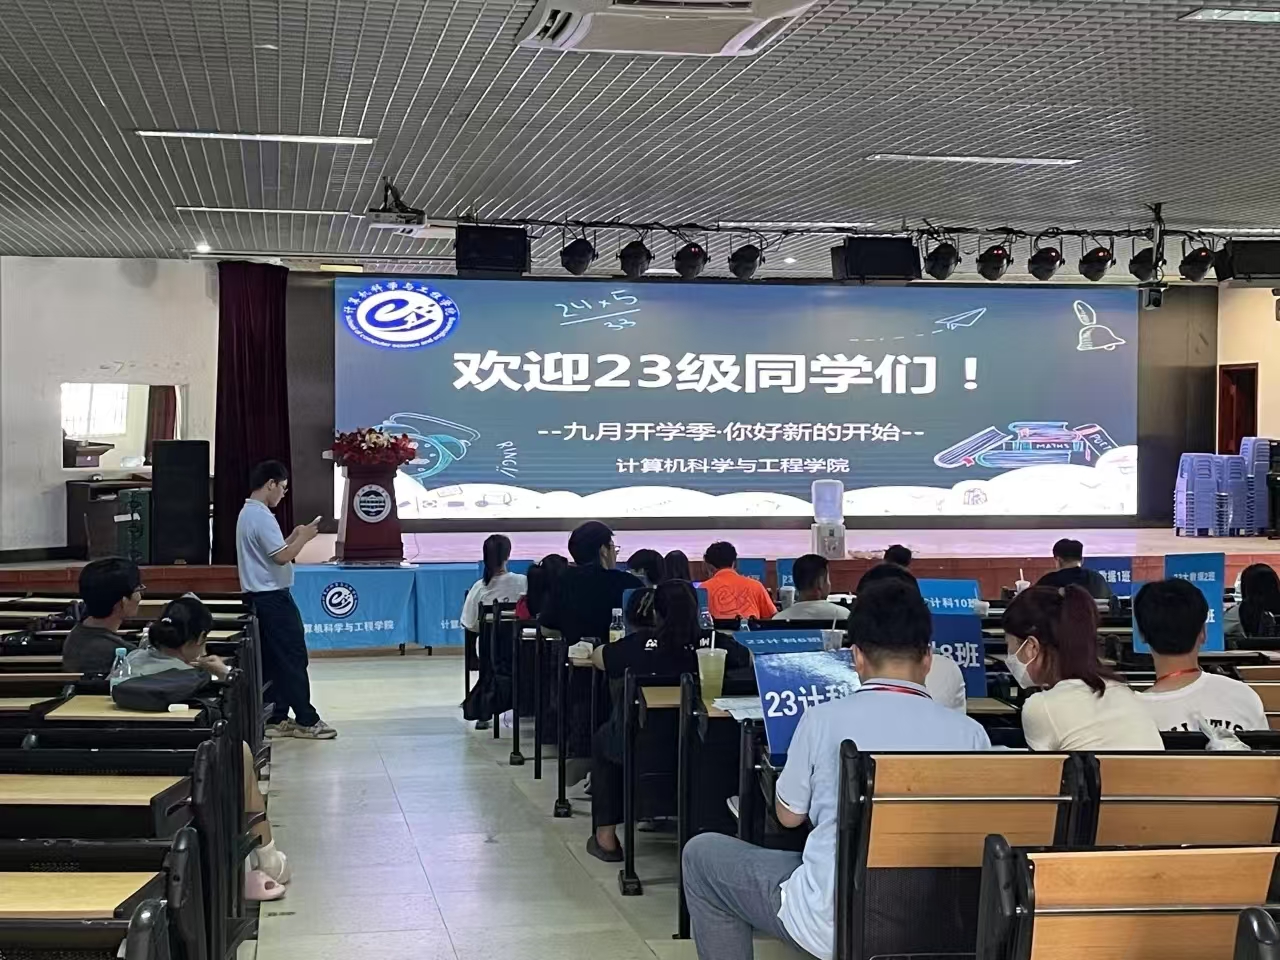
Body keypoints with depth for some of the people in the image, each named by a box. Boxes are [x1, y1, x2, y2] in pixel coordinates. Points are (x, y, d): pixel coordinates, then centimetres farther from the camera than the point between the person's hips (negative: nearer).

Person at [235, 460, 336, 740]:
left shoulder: (247, 513, 14)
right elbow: (282, 557, -22)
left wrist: (294, 537, 13)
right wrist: (303, 538, -9)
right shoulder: (262, 516, -18)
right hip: (273, 597, -10)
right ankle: (306, 721, -1)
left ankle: (276, 719, 13)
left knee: (272, 660, 11)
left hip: (258, 597, 10)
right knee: (294, 658, -4)